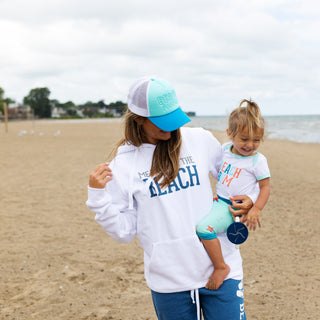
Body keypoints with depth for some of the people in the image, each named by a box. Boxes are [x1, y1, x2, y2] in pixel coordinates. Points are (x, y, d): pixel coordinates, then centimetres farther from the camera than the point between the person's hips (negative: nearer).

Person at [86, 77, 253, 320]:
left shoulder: (201, 140, 0)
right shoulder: (124, 165, -3)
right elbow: (124, 231, -1)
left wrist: (249, 199, -3)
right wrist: (97, 195, -12)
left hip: (221, 268, 1)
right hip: (169, 279, 0)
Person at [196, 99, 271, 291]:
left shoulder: (258, 161, -10)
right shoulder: (225, 149, 6)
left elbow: (265, 187, -7)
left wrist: (256, 209, -19)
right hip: (219, 202, 8)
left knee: (204, 227, -28)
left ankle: (221, 267, -15)